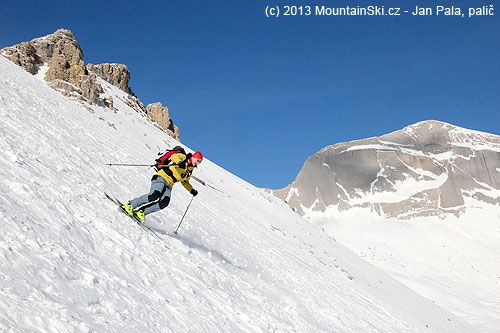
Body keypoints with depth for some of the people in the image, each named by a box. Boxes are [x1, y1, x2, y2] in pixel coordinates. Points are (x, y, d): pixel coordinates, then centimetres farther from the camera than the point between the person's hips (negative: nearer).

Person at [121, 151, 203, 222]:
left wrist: (192, 190, 29)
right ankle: (130, 205, -17)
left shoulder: (190, 171, 24)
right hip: (161, 177, -6)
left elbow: (184, 181, 39)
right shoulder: (184, 157, 4)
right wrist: (179, 162, -37)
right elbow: (174, 156, -17)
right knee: (154, 196, -30)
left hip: (169, 185, 6)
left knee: (164, 202, -23)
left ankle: (141, 212, -18)